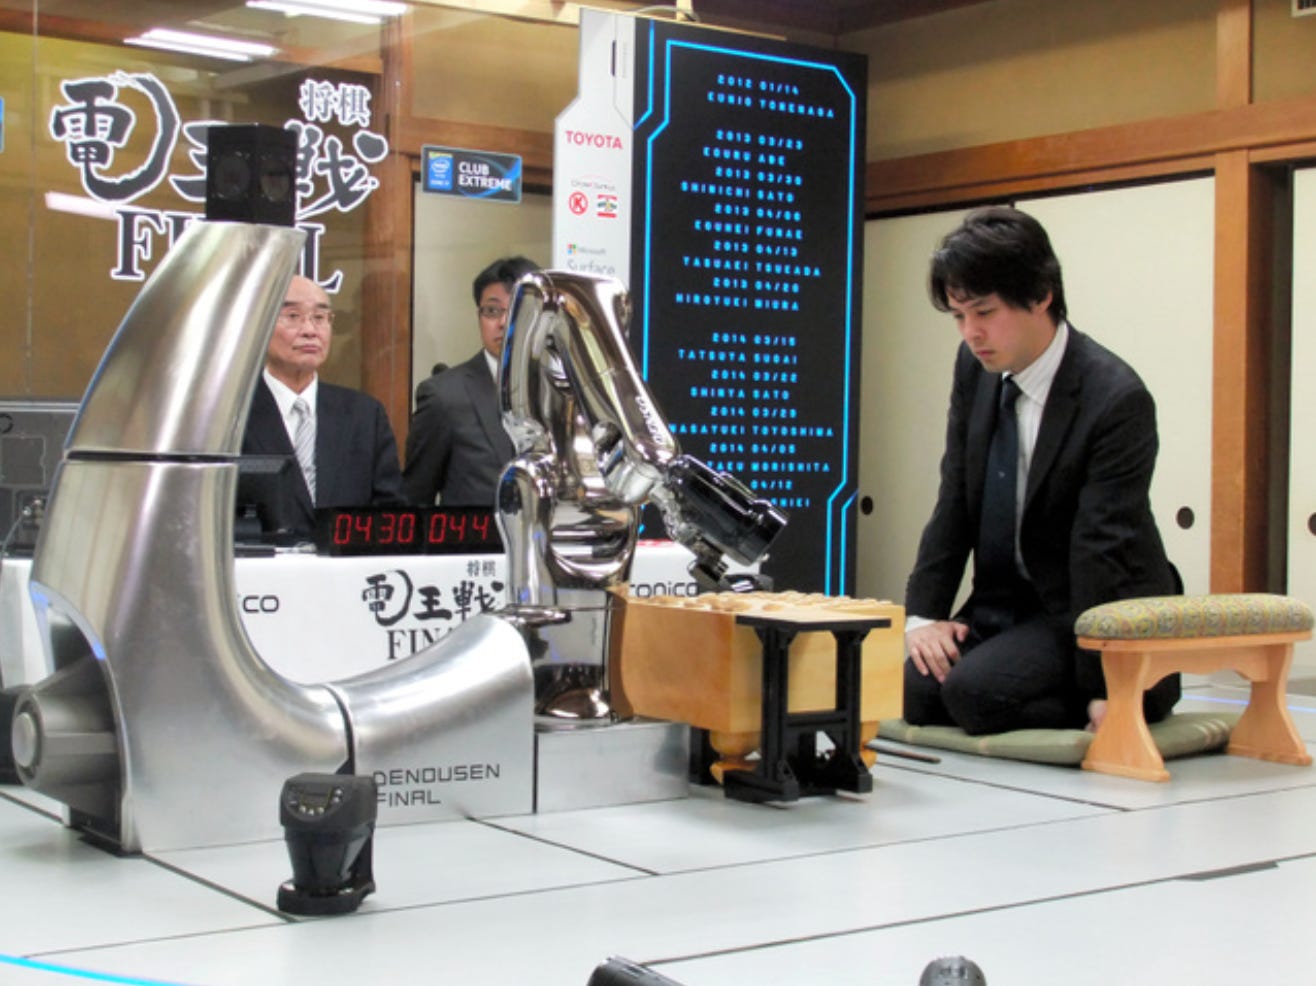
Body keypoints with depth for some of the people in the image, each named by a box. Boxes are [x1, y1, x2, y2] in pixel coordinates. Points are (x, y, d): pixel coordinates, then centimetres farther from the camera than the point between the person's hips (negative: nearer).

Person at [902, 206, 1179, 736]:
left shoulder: (1116, 399, -22)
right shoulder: (976, 366, -1)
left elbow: (1101, 550, -23)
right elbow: (955, 498, 5)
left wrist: (1102, 689, -21)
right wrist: (924, 612, -5)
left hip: (1096, 615, -7)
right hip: (1004, 602, 7)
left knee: (975, 691, -27)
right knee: (920, 690, -13)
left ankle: (1143, 693, -6)